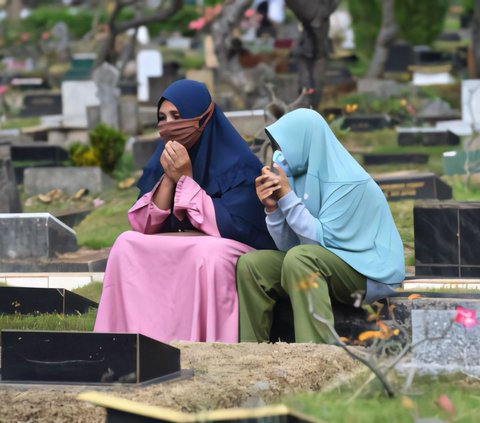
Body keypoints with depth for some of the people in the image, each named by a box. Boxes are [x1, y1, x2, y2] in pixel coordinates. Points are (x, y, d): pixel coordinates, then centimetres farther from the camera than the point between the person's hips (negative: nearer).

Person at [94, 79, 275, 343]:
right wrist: (168, 179, -14)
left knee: (207, 252, -36)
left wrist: (186, 179, -20)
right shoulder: (158, 166, 6)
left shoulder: (238, 165, -12)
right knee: (126, 245, -16)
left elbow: (229, 229, -21)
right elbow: (142, 228, -2)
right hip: (170, 257, 6)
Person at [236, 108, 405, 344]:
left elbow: (323, 239, -22)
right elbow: (289, 246, 4)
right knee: (250, 264, -7)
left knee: (300, 259, -34)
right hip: (323, 267, 8)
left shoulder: (348, 182, -17)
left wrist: (287, 198, -21)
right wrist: (273, 208, -12)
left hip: (370, 272, -8)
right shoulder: (303, 177, 5)